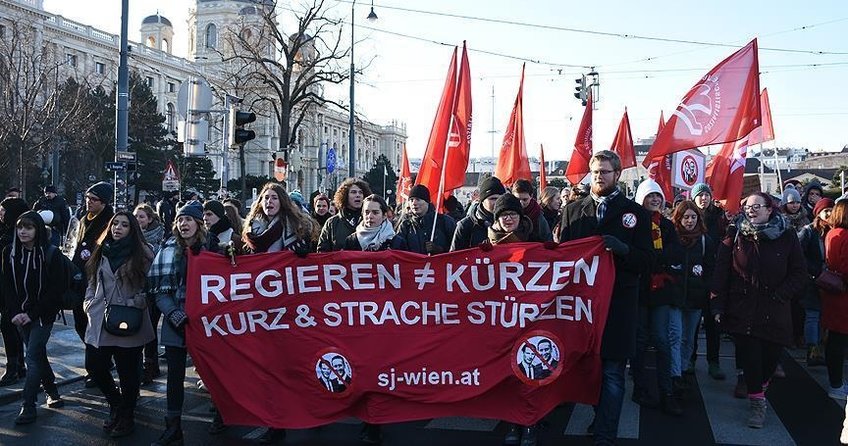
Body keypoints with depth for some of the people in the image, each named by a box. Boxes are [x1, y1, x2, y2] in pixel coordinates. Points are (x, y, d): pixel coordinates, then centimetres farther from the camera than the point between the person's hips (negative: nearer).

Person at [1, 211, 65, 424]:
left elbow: (54, 290, -12)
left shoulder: (51, 254, -12)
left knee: (33, 356, -9)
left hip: (43, 314, -4)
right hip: (20, 315, 5)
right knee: (38, 354, 13)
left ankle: (28, 406, -6)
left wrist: (32, 314, -15)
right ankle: (53, 394, 28)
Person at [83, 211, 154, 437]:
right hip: (101, 321, 5)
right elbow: (93, 280, 20)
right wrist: (89, 301, 6)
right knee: (95, 366, 6)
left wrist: (135, 303, -16)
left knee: (128, 371, 4)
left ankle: (126, 416, 24)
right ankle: (116, 404, 31)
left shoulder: (143, 253, -3)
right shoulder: (102, 252, 12)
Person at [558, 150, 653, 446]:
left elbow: (647, 261, 0)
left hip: (618, 302, -2)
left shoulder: (635, 213, 5)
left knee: (612, 372, -1)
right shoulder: (572, 210, 12)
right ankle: (602, 417, 28)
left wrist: (622, 249, -18)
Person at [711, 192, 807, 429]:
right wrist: (718, 305, -6)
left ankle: (759, 385, 35)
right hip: (742, 309, -1)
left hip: (774, 310, 1)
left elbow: (799, 272, 5)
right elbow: (721, 272, -2)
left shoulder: (786, 236, 1)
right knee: (749, 354, -4)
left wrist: (781, 294, -7)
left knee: (771, 354, 4)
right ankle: (757, 402, 9)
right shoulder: (735, 235, 0)